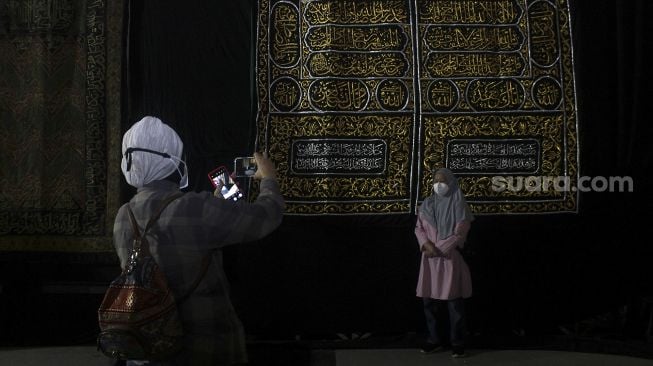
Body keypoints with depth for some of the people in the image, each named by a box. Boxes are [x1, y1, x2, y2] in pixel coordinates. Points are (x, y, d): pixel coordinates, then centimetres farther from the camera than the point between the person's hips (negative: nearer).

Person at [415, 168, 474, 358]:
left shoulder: (458, 204, -5)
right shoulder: (427, 203, 8)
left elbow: (459, 233, -10)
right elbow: (418, 228, 6)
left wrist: (439, 248, -14)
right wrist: (426, 244, -13)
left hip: (451, 258, -4)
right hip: (429, 259, 4)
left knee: (454, 302, -1)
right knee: (429, 300, 7)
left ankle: (457, 343, 9)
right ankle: (434, 339, 20)